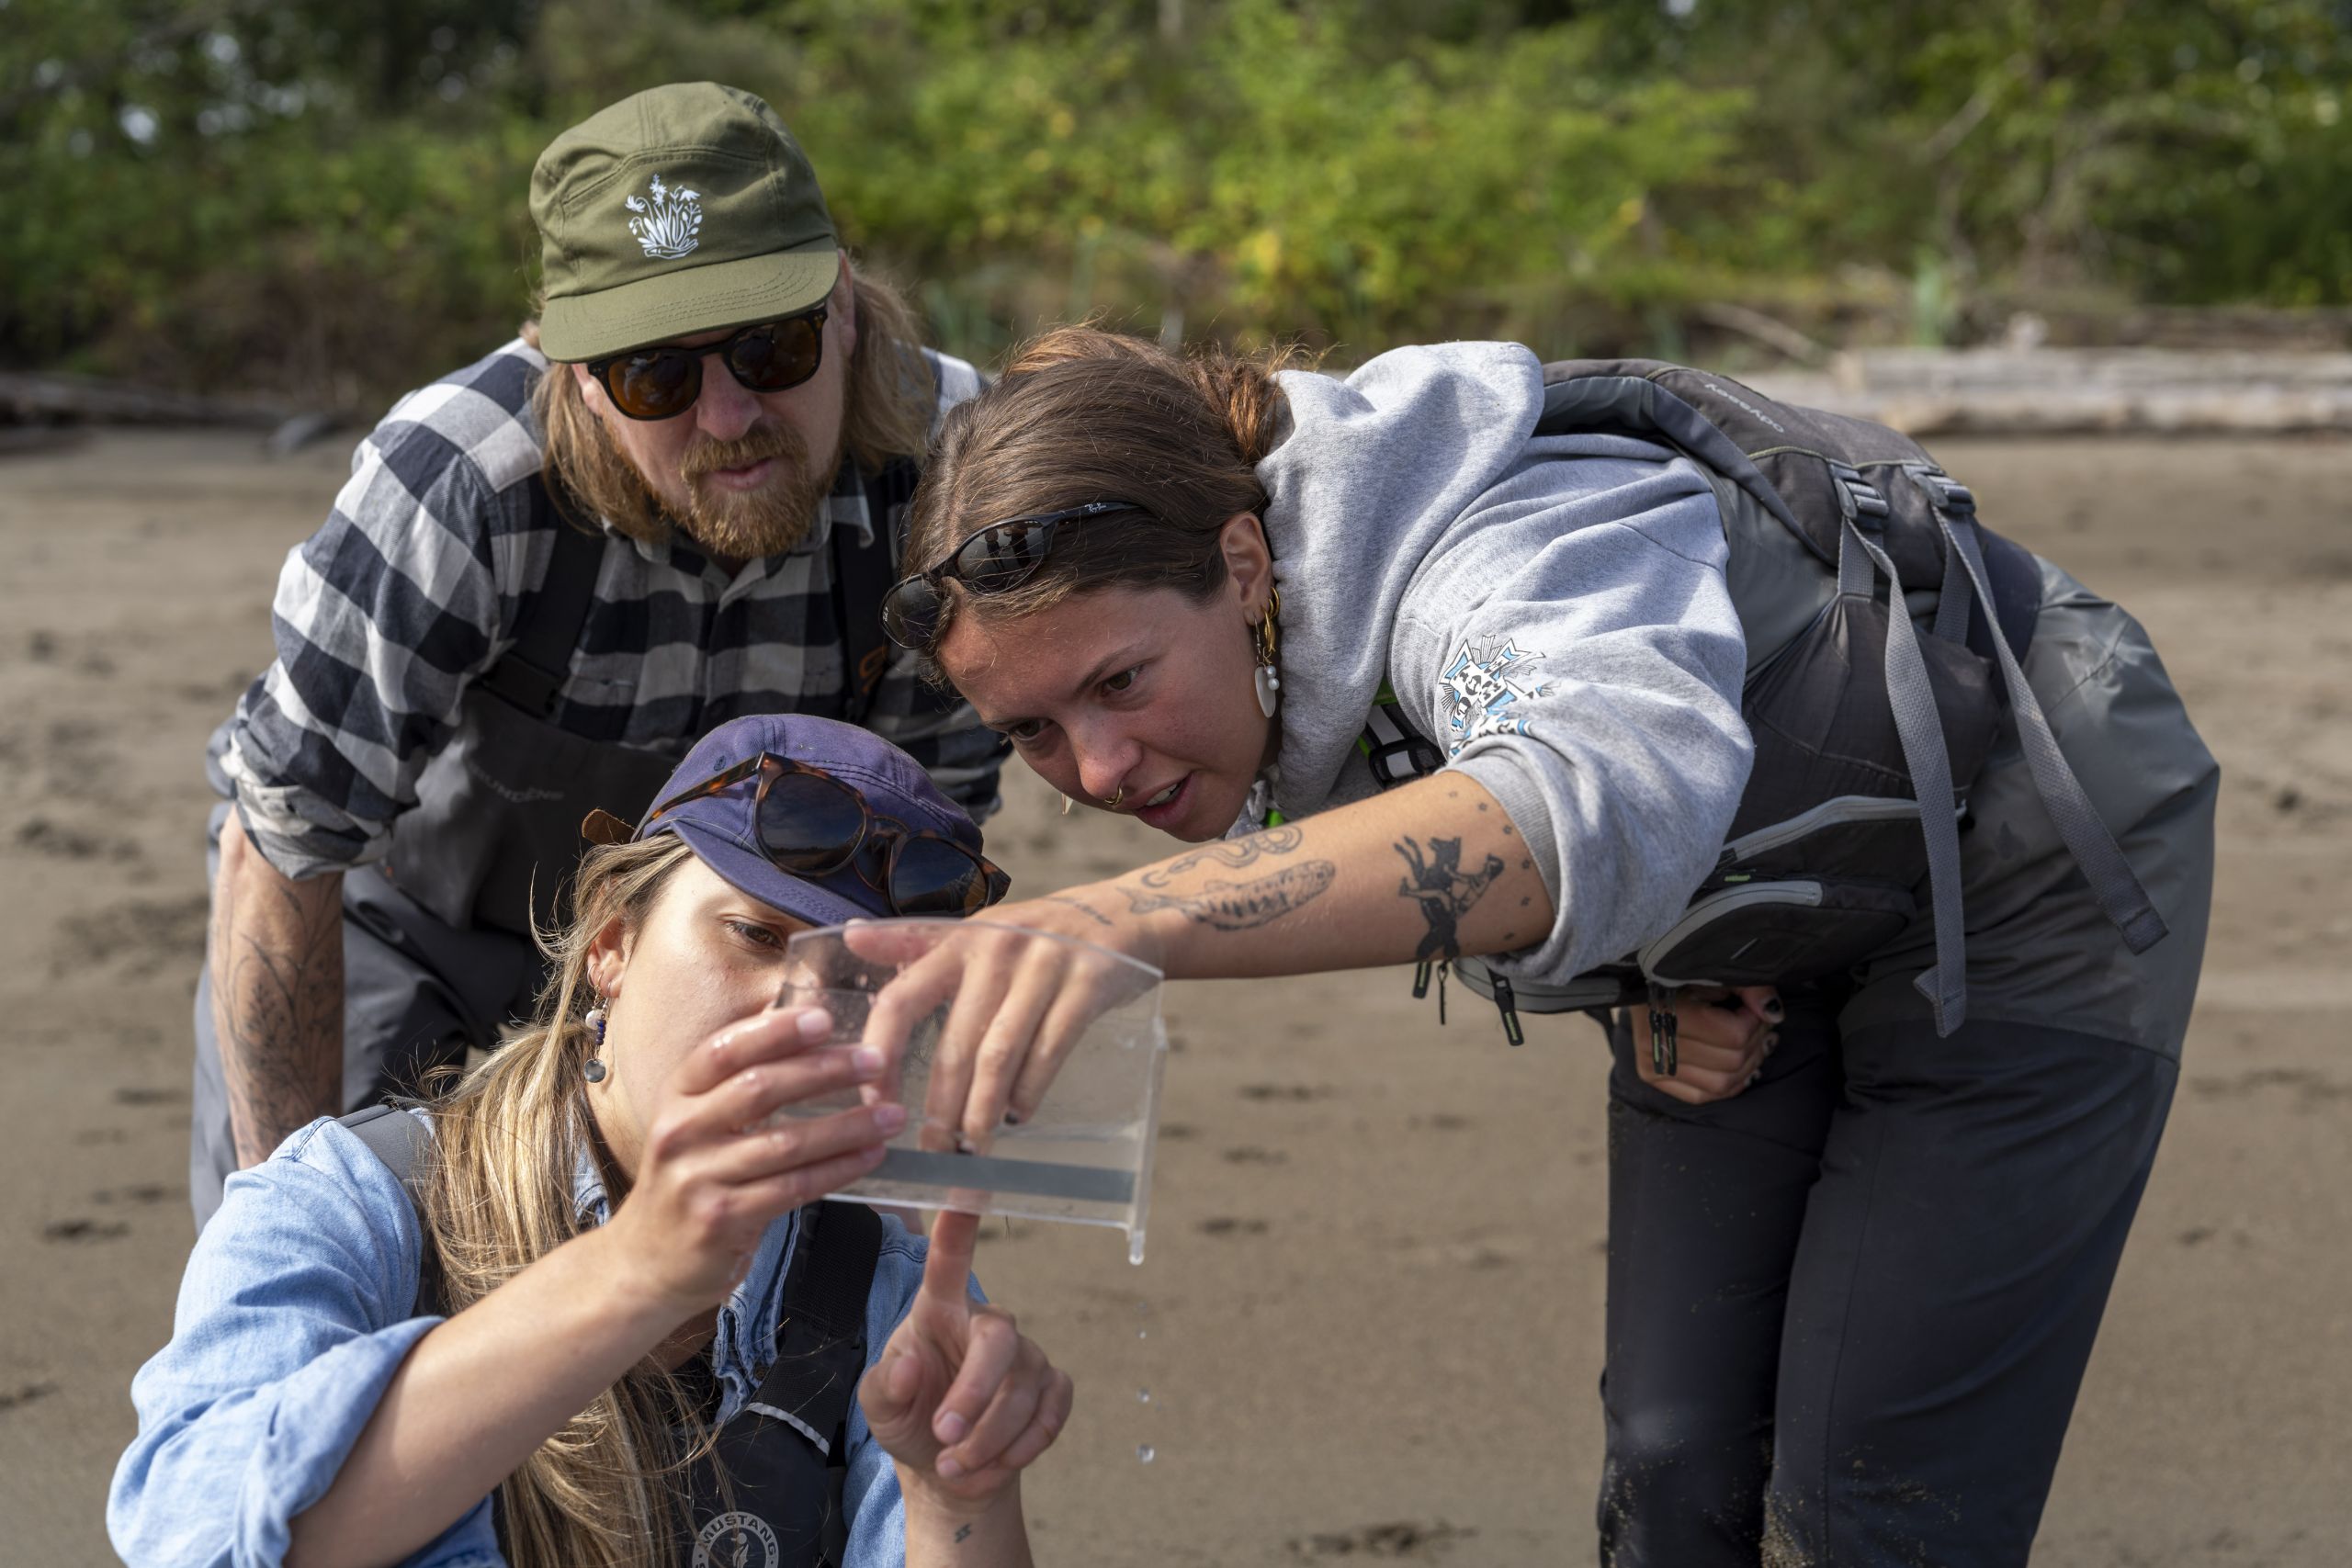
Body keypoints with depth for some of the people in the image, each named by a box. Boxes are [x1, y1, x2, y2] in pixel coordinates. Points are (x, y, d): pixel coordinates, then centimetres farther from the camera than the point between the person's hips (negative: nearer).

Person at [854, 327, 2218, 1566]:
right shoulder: (1252, 688, -13)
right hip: (1758, 934, 8)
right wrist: (1649, 999, -11)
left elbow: (1610, 801, -66)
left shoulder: (1497, 563, -40)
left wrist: (1123, 921, -77)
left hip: (2022, 893, -7)